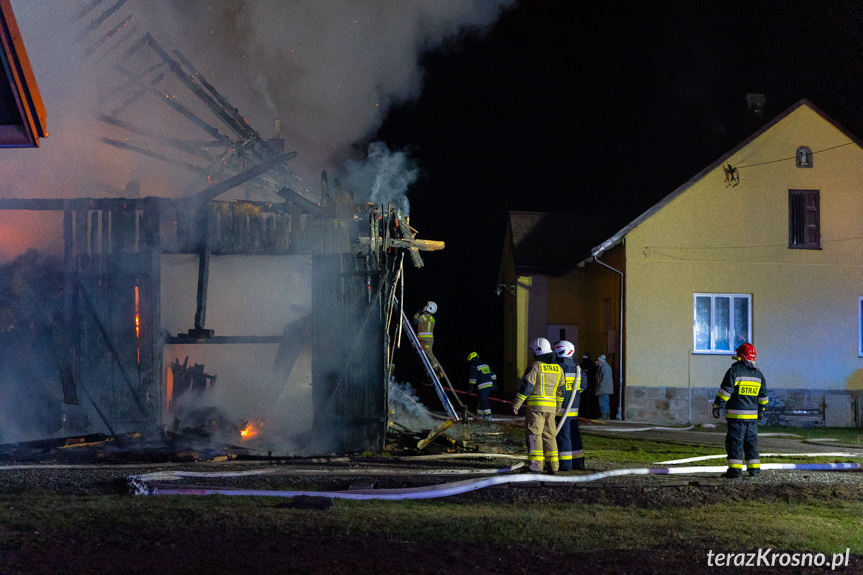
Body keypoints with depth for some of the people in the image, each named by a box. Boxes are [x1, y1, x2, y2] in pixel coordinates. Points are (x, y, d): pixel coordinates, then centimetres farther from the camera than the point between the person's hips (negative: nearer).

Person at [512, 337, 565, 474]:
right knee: (549, 435, 11)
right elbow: (561, 390, 18)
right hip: (550, 407, 6)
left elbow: (526, 386, -13)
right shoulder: (558, 369, 11)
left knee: (534, 434, -5)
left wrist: (516, 404, -9)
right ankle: (553, 466, 8)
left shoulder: (536, 367, -10)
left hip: (536, 406, -6)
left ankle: (536, 465, -13)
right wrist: (558, 406, 29)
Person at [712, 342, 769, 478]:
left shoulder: (734, 370, -8)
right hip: (752, 414, 5)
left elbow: (725, 391, -12)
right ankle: (754, 468, 12)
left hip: (736, 414, -5)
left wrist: (717, 406, -6)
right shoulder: (758, 373, 11)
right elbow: (763, 395, 19)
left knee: (735, 441, -4)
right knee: (751, 441, 13)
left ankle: (735, 469, -9)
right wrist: (761, 409, 32)